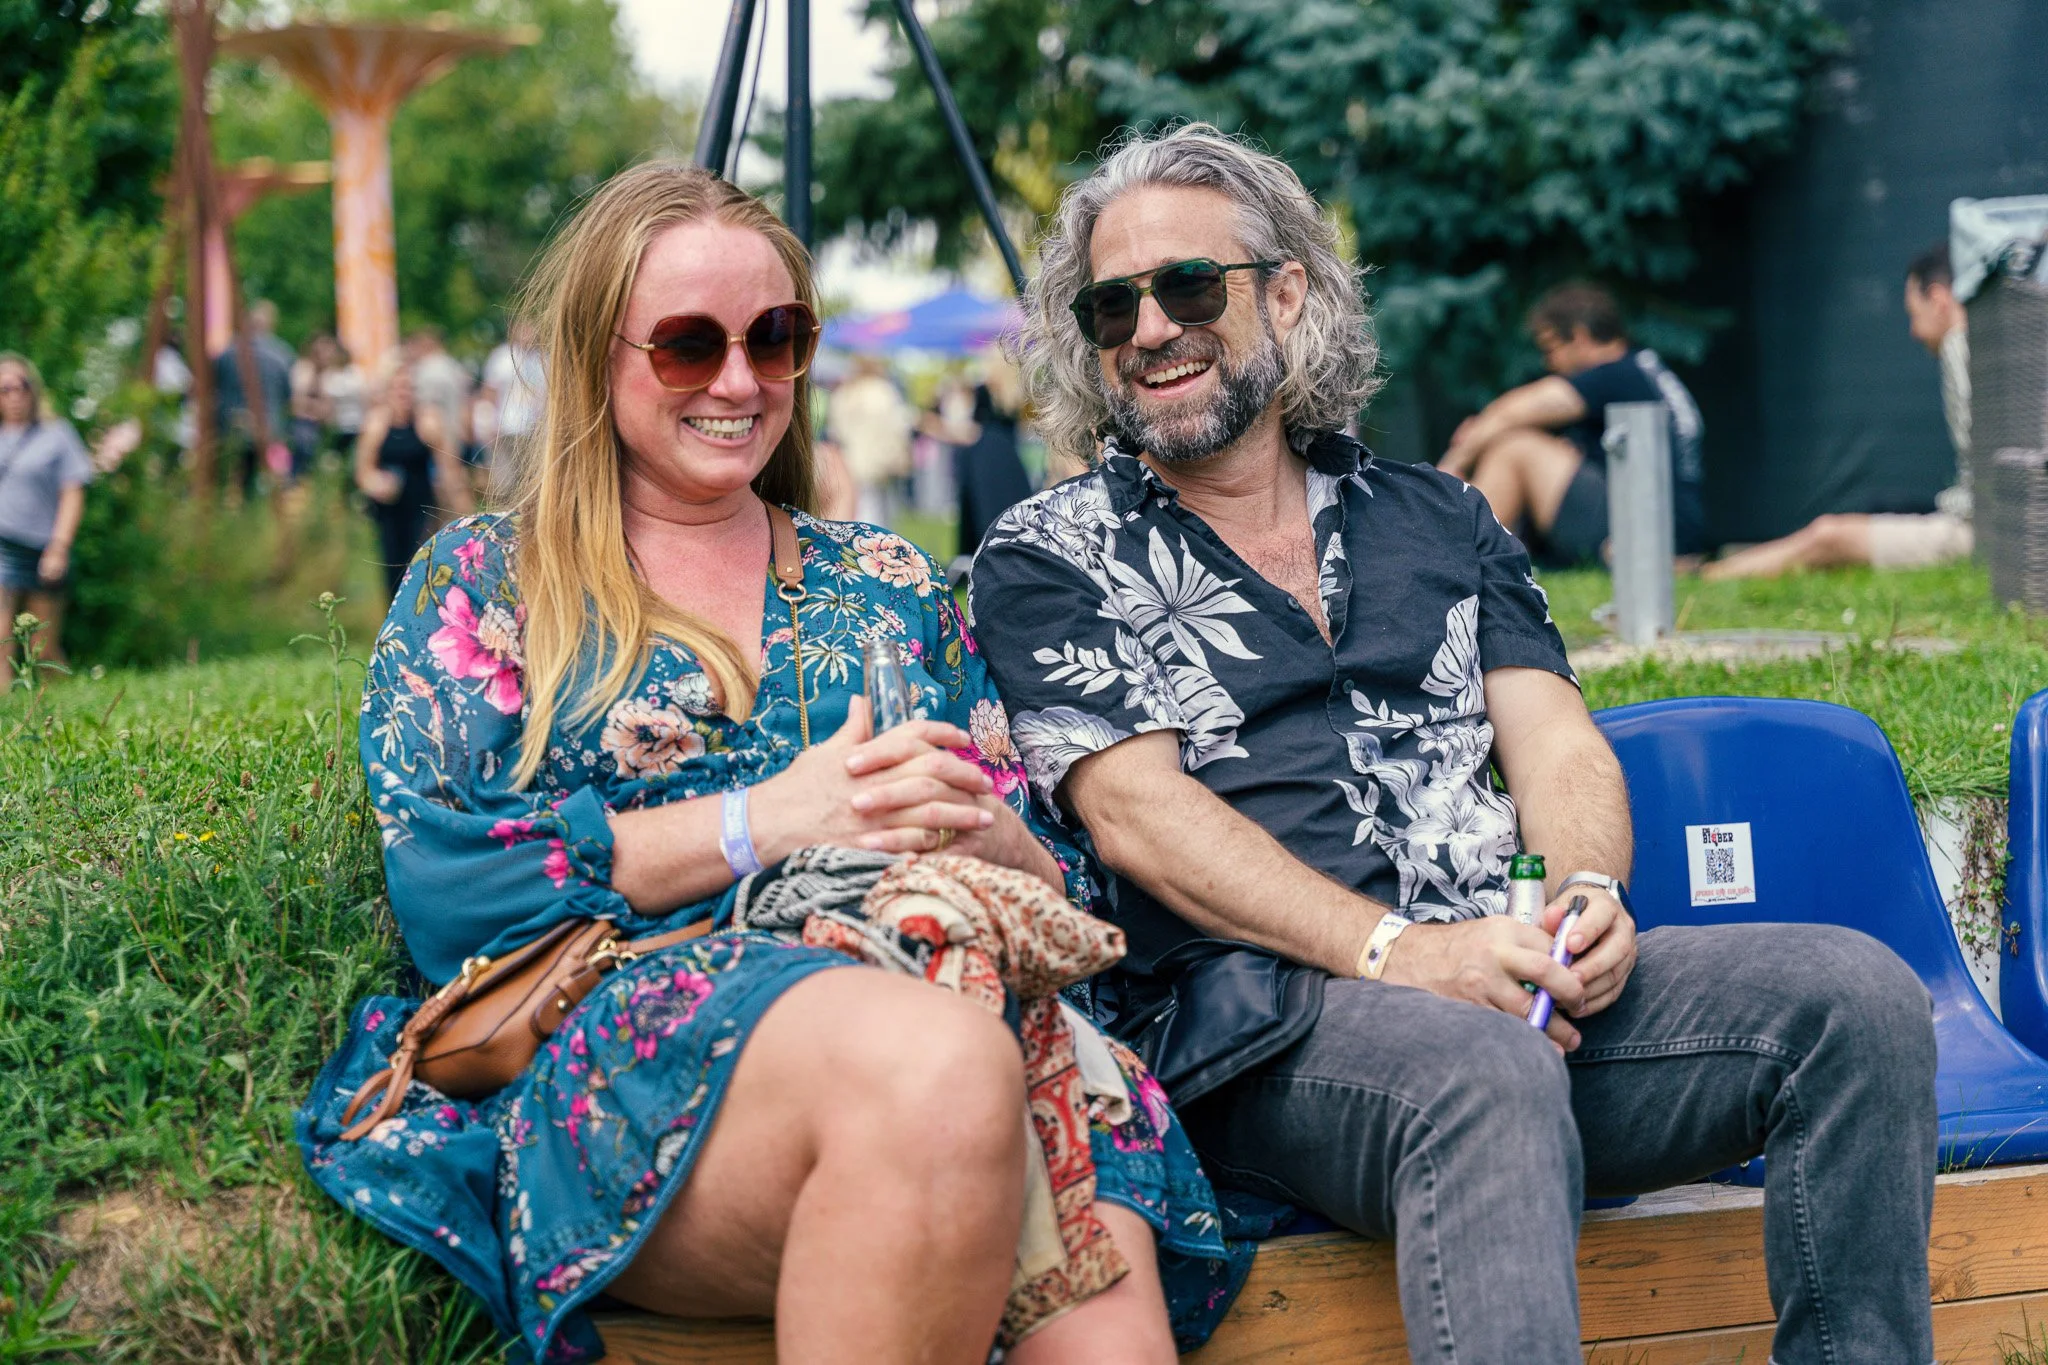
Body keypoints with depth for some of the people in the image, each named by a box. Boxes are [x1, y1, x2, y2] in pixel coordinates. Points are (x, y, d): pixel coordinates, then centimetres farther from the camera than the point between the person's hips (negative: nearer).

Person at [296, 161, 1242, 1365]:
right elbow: (439, 883, -1)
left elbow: (1063, 889, 20)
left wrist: (985, 837, -5)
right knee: (937, 1063, -38)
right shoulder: (484, 581, 16)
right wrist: (767, 820, -8)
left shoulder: (891, 586, 25)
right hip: (633, 1039, -1)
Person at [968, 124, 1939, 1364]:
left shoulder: (1438, 519, 23)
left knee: (1857, 992, -19)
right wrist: (1390, 951, -17)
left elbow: (1560, 748, 14)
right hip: (1250, 1016, -4)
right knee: (1488, 1075, -37)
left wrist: (1587, 896, -11)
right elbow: (1138, 812, -3)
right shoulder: (1050, 559, 10)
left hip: (1515, 986, 5)